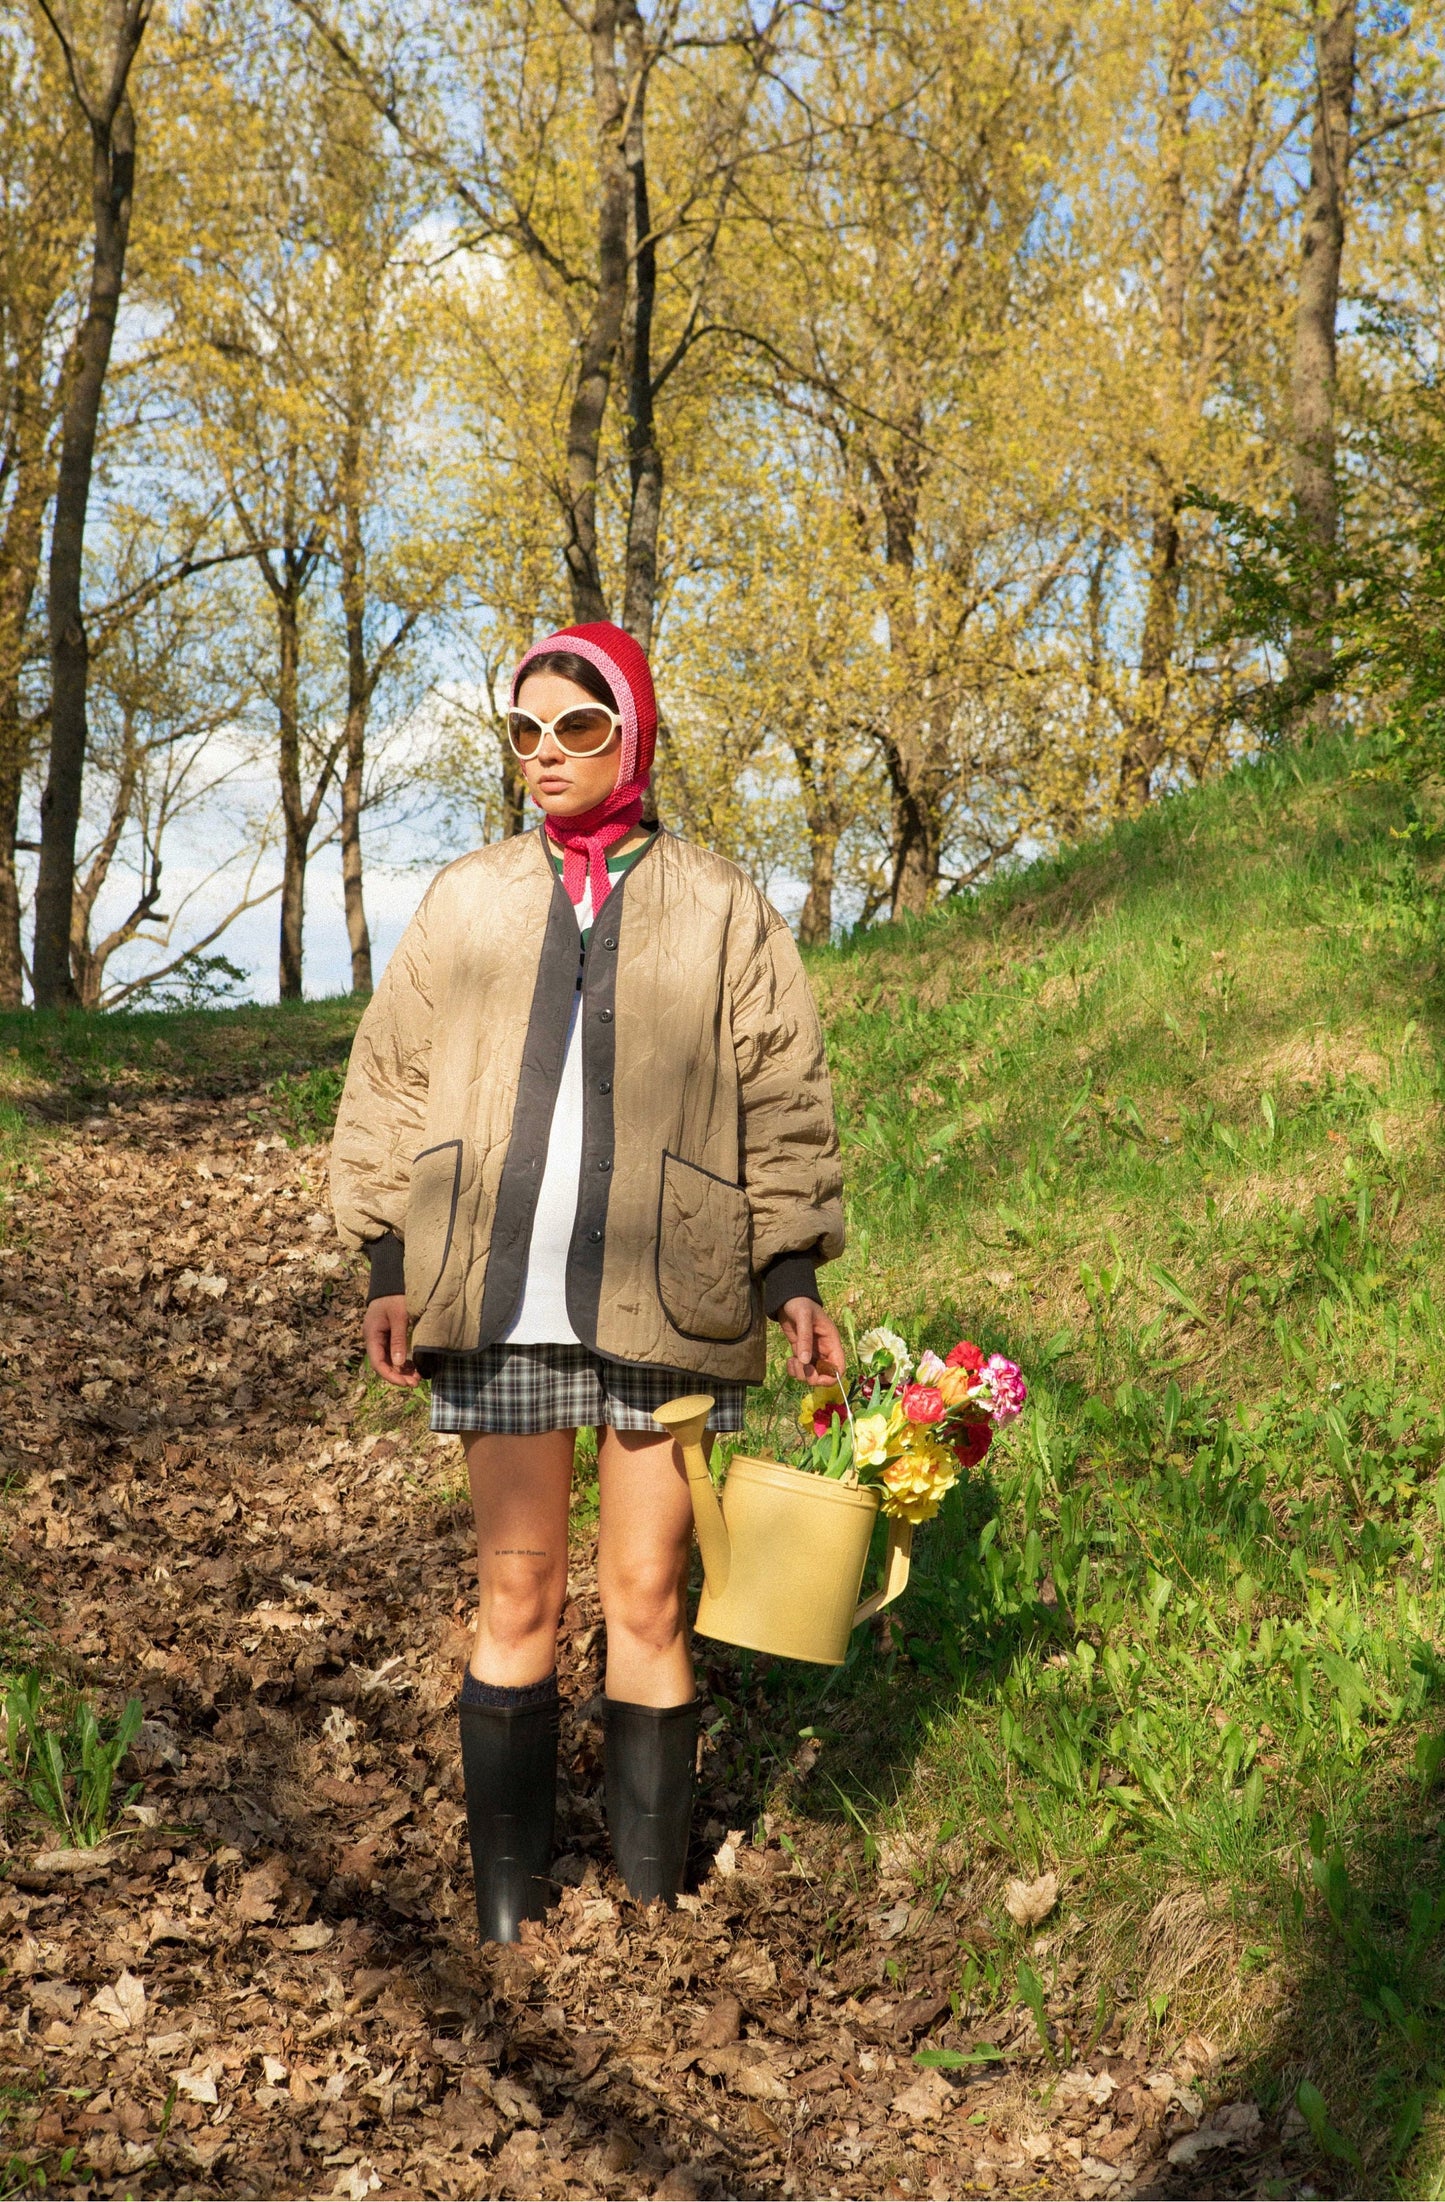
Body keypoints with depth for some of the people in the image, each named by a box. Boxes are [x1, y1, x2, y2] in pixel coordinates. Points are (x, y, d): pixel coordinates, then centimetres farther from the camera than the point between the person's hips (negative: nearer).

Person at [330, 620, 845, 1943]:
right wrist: (390, 1263, 4)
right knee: (516, 1598, 5)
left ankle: (653, 1896, 16)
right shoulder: (466, 903, 11)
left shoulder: (720, 911, 6)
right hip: (503, 1305, 2)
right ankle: (508, 1903, 15)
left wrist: (794, 1275, -2)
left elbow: (783, 1101, 6)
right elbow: (393, 1081, 12)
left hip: (663, 1306, -1)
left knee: (646, 1603, 3)